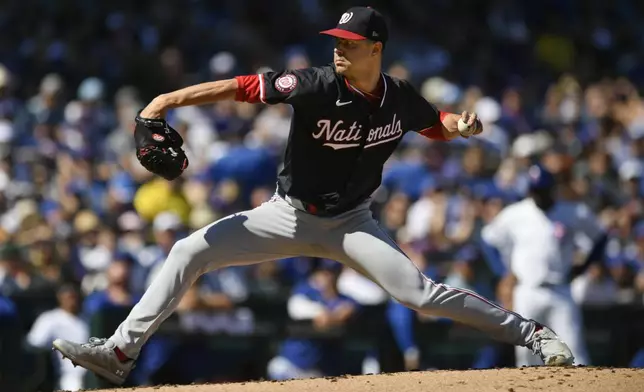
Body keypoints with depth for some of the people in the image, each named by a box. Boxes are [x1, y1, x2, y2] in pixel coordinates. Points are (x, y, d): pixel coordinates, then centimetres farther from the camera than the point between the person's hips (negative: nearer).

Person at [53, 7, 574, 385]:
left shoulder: (400, 99, -11)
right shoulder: (317, 87, -20)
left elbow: (436, 124, 9)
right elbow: (241, 87, -25)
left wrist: (461, 126, -15)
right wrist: (165, 102, -32)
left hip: (350, 224, 0)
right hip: (290, 216, 0)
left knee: (418, 292, -16)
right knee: (189, 251, -12)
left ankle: (531, 334, -2)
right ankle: (120, 353, -8)